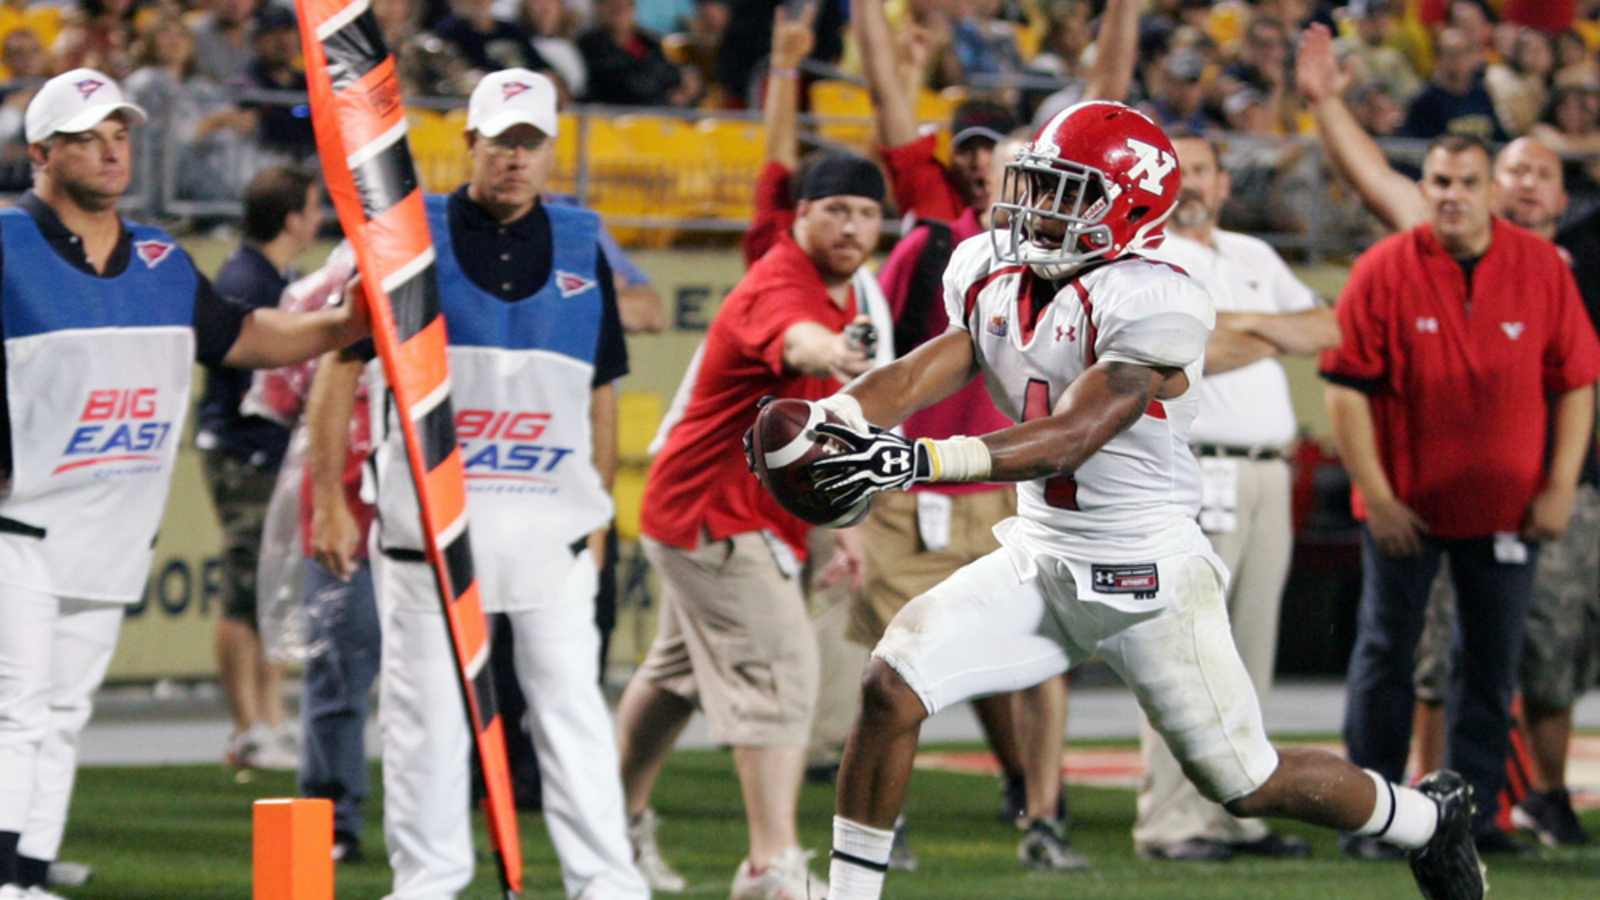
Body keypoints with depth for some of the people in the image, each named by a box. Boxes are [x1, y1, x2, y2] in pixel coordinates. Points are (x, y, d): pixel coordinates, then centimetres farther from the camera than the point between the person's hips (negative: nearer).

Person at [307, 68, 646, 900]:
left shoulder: (580, 246, 9)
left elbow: (602, 388, 15)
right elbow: (340, 362, 1)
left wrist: (597, 513, 12)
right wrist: (329, 500, -4)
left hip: (550, 524, 2)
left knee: (571, 700, -1)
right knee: (425, 706, 2)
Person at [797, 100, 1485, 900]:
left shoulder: (1151, 306, -22)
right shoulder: (991, 276, 2)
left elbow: (1068, 440, -31)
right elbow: (920, 375, -4)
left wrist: (923, 461, -42)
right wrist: (835, 416, -26)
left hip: (1147, 574, -6)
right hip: (1039, 558, 6)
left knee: (1249, 786, 5)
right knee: (891, 684, -13)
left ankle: (1429, 819, 32)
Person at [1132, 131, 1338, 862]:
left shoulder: (1254, 258, 22)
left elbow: (1327, 329, 12)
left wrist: (1244, 324, -4)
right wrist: (1274, 340, -3)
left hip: (1268, 473, 7)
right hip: (1192, 470, -7)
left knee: (1250, 654, 7)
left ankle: (1232, 813, 11)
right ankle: (1168, 822, -11)